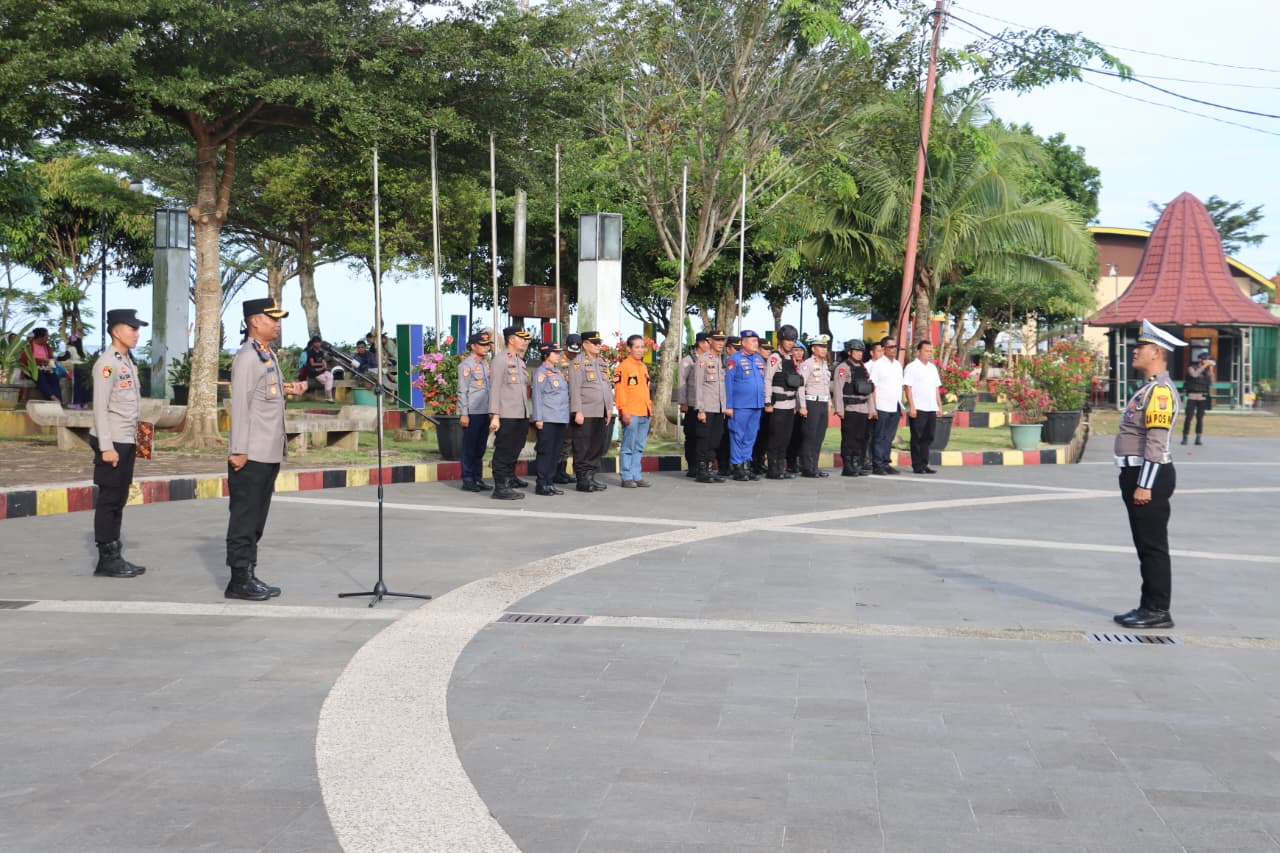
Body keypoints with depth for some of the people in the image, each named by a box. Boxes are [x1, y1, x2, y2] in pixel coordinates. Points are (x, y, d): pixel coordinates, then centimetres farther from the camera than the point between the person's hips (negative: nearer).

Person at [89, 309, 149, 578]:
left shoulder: (128, 362, 15)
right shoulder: (107, 363, -13)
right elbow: (100, 408, -17)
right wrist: (106, 447, -21)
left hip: (127, 442, 9)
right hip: (112, 443, -9)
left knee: (119, 500, 11)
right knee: (109, 500, -3)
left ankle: (114, 556, 17)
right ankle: (106, 559, 2)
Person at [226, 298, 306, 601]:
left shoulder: (269, 355, 15)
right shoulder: (247, 357, -13)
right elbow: (240, 403, -17)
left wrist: (287, 388, 8)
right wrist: (238, 450, -20)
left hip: (270, 453, 9)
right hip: (251, 455, -9)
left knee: (256, 518, 14)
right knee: (244, 518, -2)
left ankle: (249, 575, 21)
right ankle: (239, 580, 3)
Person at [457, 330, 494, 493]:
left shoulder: (487, 363, 14)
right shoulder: (466, 365, -7)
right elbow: (462, 391, -10)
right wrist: (463, 414, -14)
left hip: (485, 412, 7)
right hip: (472, 412, -7)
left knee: (480, 448, 12)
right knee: (469, 448, -1)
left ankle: (478, 478, 18)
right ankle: (468, 480, 4)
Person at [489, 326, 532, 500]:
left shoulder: (521, 362, 17)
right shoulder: (501, 361, -8)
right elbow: (495, 389, -12)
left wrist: (527, 417, 18)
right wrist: (495, 416, -17)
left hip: (521, 416, 8)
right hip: (506, 416, -8)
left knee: (515, 449, 19)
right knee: (503, 451, -4)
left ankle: (510, 478, 35)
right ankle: (501, 487, -1)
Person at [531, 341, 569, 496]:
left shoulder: (558, 372, 18)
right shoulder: (541, 372, -5)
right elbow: (537, 395, -9)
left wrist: (566, 418, 16)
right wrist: (538, 418, -14)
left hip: (561, 419, 7)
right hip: (547, 419, -7)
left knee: (555, 453, 8)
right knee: (545, 452, -5)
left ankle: (550, 482, 13)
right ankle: (541, 485, -1)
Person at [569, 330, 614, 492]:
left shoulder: (602, 362, 17)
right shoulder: (579, 362, -6)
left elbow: (608, 386, 20)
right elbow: (574, 389, -11)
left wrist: (609, 408, 13)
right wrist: (577, 411, -15)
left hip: (601, 414, 7)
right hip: (586, 414, -7)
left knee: (599, 446, 9)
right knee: (583, 449, -2)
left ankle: (591, 476, 18)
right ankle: (582, 480, 2)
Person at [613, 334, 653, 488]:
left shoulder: (644, 367, 17)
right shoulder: (623, 366, -7)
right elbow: (619, 390, -11)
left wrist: (650, 407, 17)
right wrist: (624, 411, -16)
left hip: (644, 414, 8)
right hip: (631, 414, -8)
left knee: (639, 448, 10)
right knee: (628, 447, -4)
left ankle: (637, 476, 14)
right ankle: (627, 478, 0)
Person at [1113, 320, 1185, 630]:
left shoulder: (1160, 390, -17)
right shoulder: (1149, 388, 16)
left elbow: (1156, 443, -22)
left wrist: (1144, 485, -23)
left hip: (1149, 476, -10)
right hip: (1137, 474, 10)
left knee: (1153, 546, -5)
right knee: (1146, 546, 14)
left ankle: (1158, 611, 1)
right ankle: (1149, 607, 21)